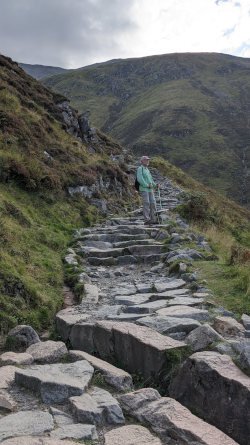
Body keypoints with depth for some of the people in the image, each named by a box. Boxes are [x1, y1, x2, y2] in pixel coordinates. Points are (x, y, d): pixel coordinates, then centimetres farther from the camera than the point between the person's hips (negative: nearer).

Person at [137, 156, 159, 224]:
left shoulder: (147, 170, 25)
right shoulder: (140, 169, -2)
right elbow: (140, 179, -15)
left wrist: (155, 185, 6)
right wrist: (148, 185, -17)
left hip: (150, 190, 8)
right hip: (144, 189, -8)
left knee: (153, 203, 3)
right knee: (146, 204, -12)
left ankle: (153, 219, 8)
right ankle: (147, 220, -10)